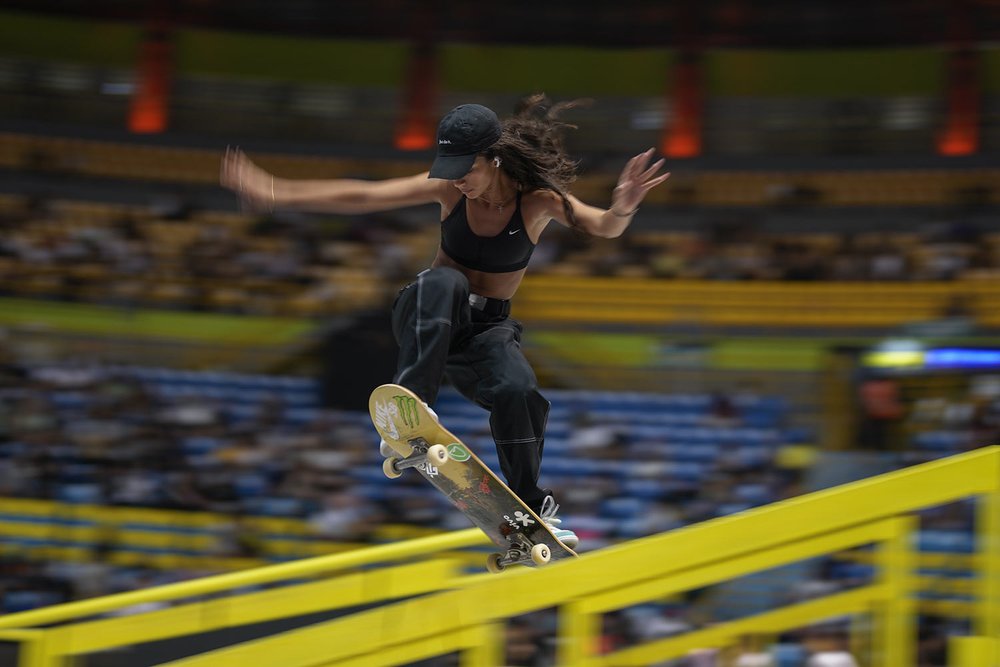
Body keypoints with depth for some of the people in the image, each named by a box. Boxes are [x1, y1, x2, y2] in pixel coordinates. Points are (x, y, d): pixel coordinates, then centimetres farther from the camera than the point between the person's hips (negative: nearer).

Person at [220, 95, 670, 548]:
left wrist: (620, 211, -55)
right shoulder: (451, 189, -11)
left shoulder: (538, 200, -15)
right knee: (445, 283, -35)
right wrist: (275, 194, -15)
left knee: (519, 393, -29)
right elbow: (363, 197, -11)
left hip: (487, 328, 0)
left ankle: (529, 509, -5)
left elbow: (602, 228, -30)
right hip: (426, 318, 0)